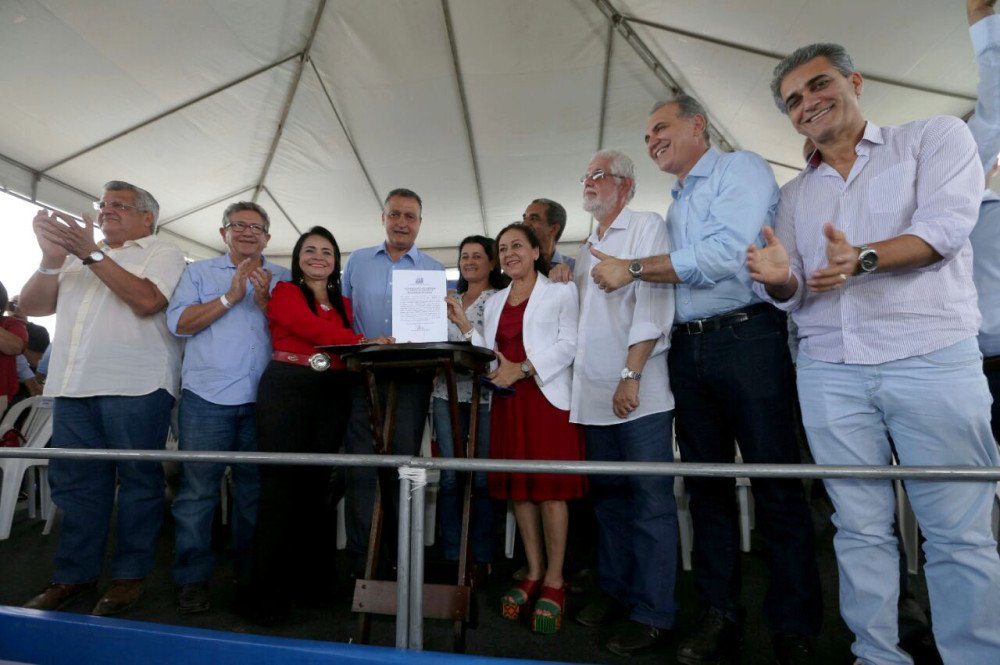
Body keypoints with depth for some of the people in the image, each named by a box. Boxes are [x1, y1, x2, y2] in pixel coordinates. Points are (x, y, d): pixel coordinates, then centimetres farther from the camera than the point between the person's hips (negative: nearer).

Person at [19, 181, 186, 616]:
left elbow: (146, 301, -14)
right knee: (75, 482, 11)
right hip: (73, 385, 6)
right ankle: (74, 574, 22)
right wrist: (52, 260, 0)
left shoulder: (162, 254, 5)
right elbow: (30, 306, 15)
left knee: (137, 481, 0)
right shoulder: (76, 255, 22)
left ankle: (129, 575, 11)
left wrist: (91, 254, -12)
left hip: (135, 388, -6)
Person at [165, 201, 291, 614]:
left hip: (262, 398, 1)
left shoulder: (282, 279, 12)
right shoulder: (199, 273, 11)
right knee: (198, 487, 0)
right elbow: (179, 323, -3)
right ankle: (192, 578, 15)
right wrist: (231, 296, -10)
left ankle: (250, 572, 24)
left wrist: (265, 301, -12)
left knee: (254, 487, 10)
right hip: (207, 396, -1)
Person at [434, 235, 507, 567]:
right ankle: (451, 556, 15)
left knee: (483, 479, -1)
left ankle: (481, 558, 13)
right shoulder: (449, 301, 18)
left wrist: (463, 322, -14)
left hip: (485, 394, -4)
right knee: (449, 477, 4)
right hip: (447, 393, 4)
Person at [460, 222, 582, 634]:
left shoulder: (561, 291, 4)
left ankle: (554, 581, 10)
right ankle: (534, 574, 21)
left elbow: (569, 345, -7)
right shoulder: (495, 301, 19)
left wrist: (522, 368, -16)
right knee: (518, 488, 7)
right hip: (508, 400, 5)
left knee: (550, 488, -3)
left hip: (548, 397, -5)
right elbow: (489, 355, 13)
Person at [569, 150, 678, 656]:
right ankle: (615, 590, 29)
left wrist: (630, 375, -19)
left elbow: (653, 305, -14)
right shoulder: (589, 247, 21)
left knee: (650, 503, 1)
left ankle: (652, 613, 14)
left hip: (639, 393, -7)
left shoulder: (646, 227, -1)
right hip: (594, 395, 7)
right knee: (608, 498, 15)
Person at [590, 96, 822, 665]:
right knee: (706, 482, 9)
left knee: (776, 483, -1)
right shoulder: (676, 205, 22)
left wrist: (633, 268, -12)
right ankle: (722, 614, 22)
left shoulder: (741, 168, 1)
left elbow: (726, 254, -16)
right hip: (688, 348, 7)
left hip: (747, 336, -7)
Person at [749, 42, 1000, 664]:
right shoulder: (795, 193, 18)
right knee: (861, 528, 8)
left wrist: (865, 257, -26)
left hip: (932, 359, -3)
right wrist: (779, 278, -10)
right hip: (830, 373, 3)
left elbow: (948, 224, -9)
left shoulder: (936, 135, 9)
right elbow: (793, 295, 12)